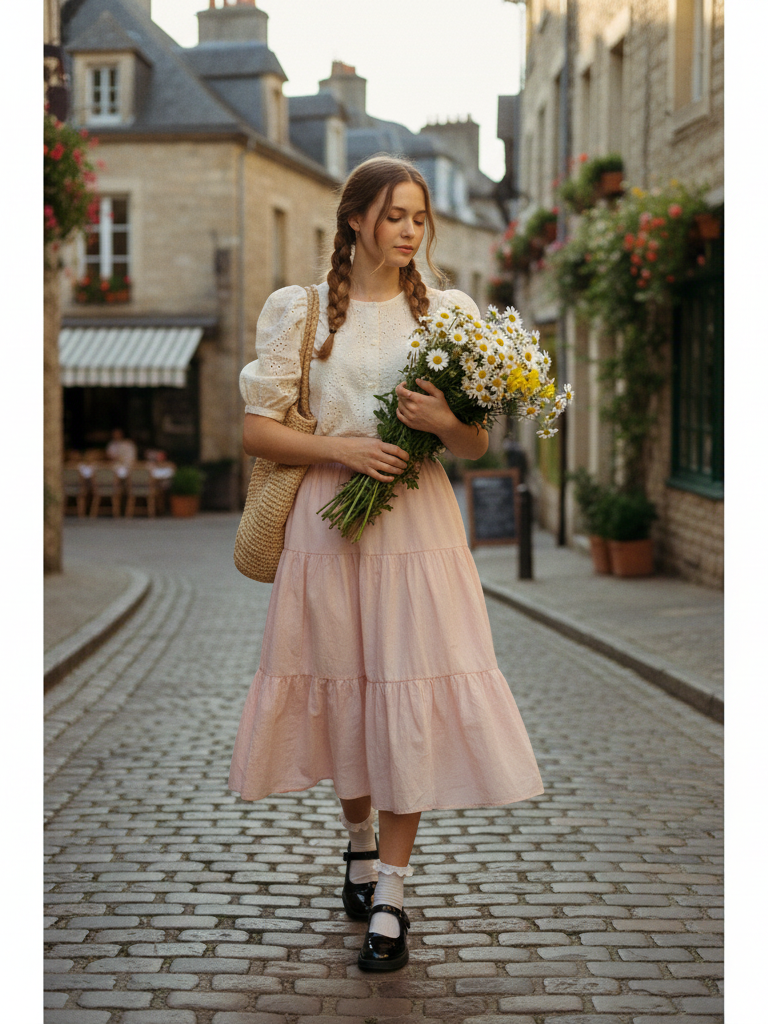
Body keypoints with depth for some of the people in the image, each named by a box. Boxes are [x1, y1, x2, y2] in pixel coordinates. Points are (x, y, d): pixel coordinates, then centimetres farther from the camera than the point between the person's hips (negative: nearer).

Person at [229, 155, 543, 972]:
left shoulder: (445, 313, 9)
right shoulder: (302, 312, 5)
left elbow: (477, 444, 9)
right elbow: (257, 429, 2)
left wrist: (443, 421, -13)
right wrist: (341, 449, -12)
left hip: (418, 526, 0)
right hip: (329, 521, 0)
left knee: (408, 700, -5)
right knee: (342, 693, 8)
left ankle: (389, 899, 4)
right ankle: (360, 841, 36)